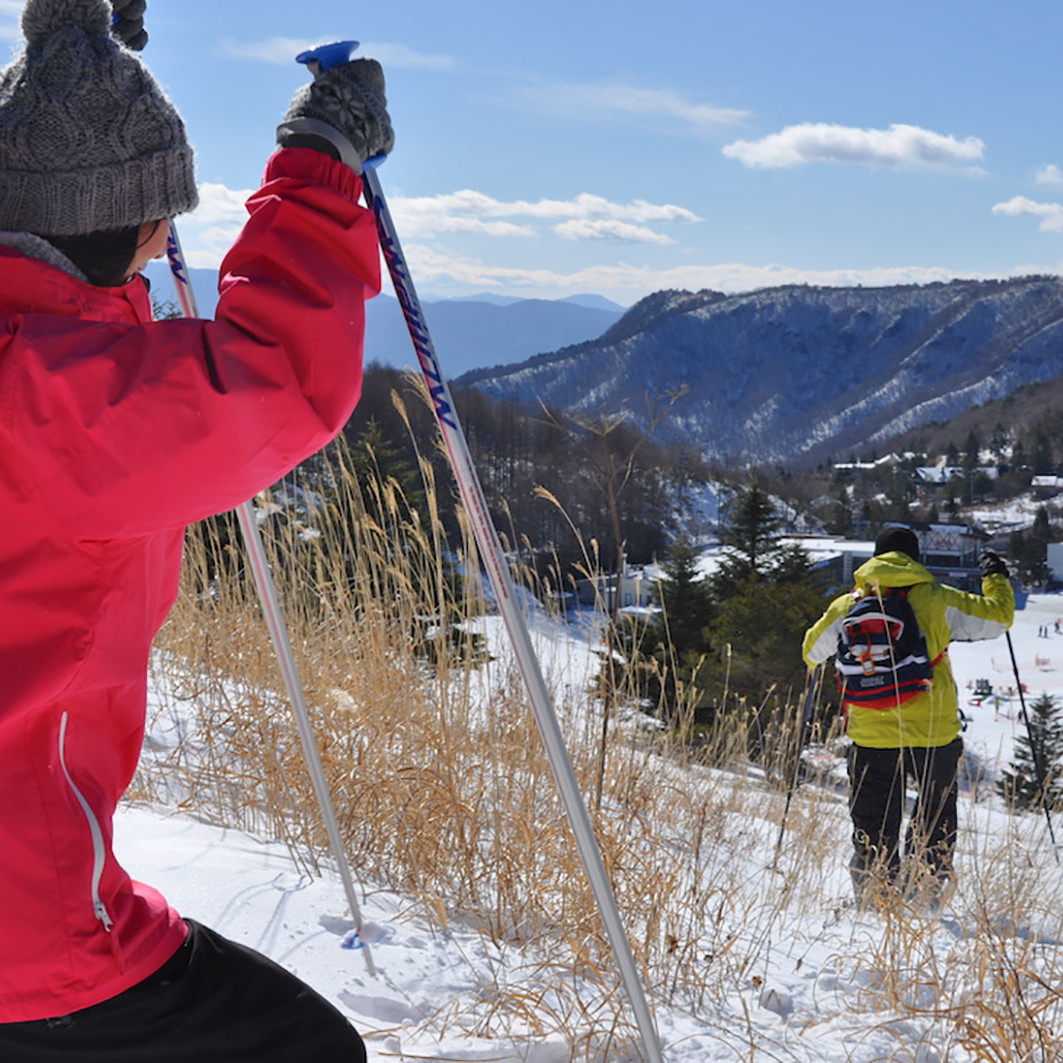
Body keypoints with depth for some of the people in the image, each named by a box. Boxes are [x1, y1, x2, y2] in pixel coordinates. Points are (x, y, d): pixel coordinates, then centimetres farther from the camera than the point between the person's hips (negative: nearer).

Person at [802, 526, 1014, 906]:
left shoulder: (847, 607, 3)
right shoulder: (937, 599, -4)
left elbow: (812, 652, 15)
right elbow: (998, 618, 5)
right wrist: (997, 579, 23)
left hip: (871, 736, 1)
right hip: (934, 732, -1)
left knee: (873, 824, 12)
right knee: (936, 816, 17)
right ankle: (925, 890, 13)